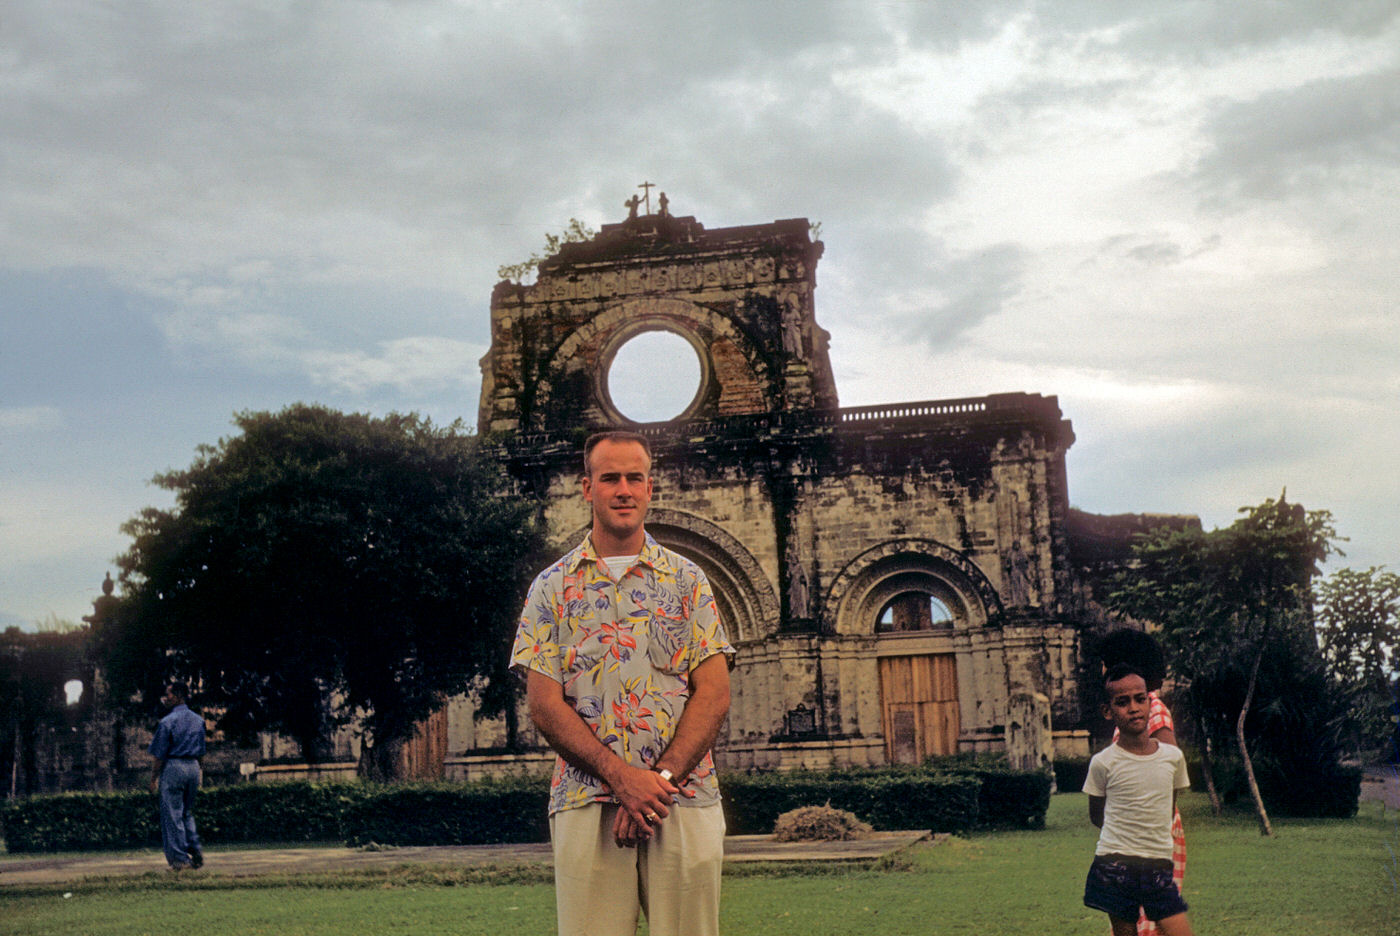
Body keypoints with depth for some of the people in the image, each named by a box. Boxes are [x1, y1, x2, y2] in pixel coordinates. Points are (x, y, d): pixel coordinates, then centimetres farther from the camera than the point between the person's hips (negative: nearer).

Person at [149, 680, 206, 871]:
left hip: (173, 767, -6)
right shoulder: (198, 720, 9)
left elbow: (160, 753, -10)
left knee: (172, 814, 0)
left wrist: (154, 777, -2)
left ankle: (180, 859, -1)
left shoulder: (168, 721, -11)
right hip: (193, 766, 6)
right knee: (187, 812, 18)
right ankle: (196, 850, 6)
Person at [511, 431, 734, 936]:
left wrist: (661, 778, -11)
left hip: (685, 803, 1)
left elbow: (713, 694, 3)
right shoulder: (553, 586, 9)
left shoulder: (686, 580, 11)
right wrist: (621, 775, -12)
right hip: (586, 804, 0)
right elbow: (544, 705, 1)